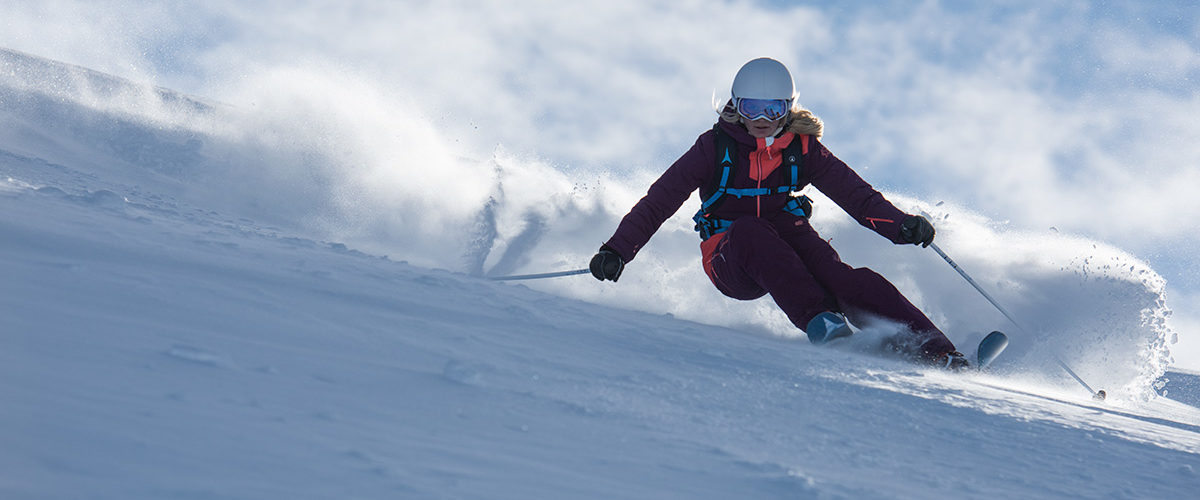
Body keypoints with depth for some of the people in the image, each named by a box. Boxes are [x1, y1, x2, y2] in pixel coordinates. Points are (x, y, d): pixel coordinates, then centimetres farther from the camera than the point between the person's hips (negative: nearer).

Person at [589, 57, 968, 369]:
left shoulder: (802, 148, 2)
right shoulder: (716, 147, -4)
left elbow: (854, 193, -5)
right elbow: (660, 200, -6)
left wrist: (900, 225, -23)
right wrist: (617, 250, -16)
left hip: (787, 242, 1)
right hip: (730, 260, -1)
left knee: (840, 277, -30)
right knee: (749, 229, -36)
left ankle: (928, 347, -41)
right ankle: (818, 320, -49)